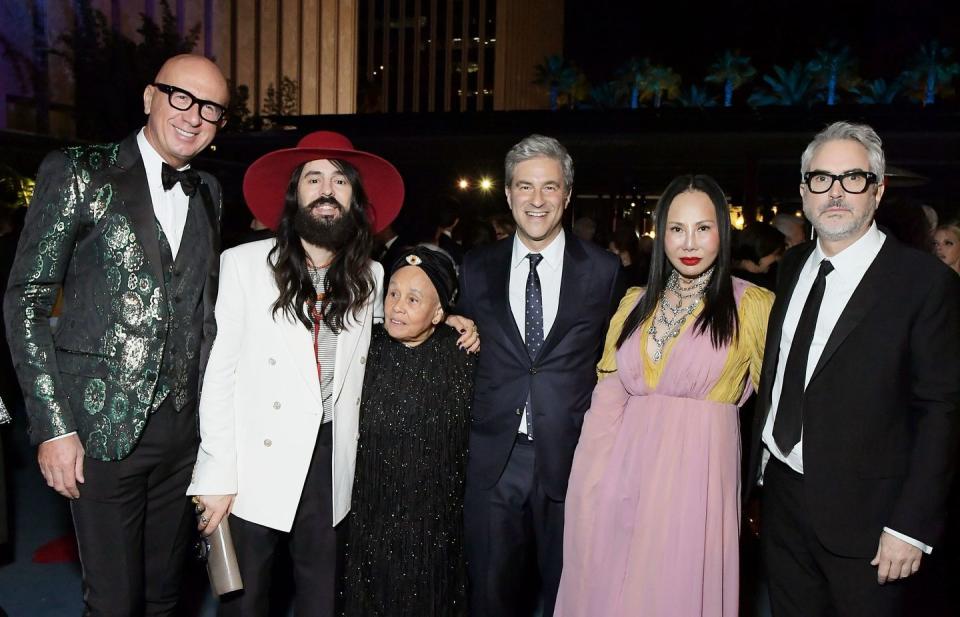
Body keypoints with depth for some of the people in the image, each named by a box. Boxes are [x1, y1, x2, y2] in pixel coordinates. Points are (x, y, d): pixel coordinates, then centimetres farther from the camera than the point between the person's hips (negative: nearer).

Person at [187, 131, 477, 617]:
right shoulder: (243, 264, -6)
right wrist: (216, 475, -10)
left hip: (330, 462, 3)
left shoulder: (370, 277, 4)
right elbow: (220, 371, -7)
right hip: (254, 466, -2)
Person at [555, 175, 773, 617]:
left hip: (696, 475, -3)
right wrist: (591, 483, 2)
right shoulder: (635, 303, 9)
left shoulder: (752, 305, -2)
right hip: (624, 469, 4)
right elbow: (608, 395, 9)